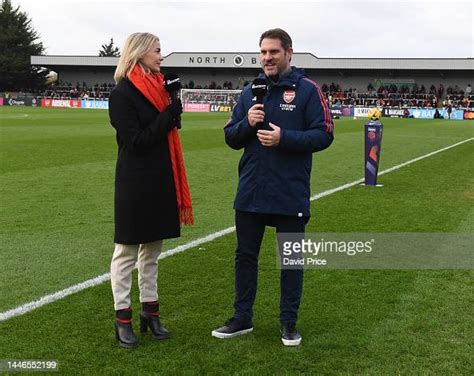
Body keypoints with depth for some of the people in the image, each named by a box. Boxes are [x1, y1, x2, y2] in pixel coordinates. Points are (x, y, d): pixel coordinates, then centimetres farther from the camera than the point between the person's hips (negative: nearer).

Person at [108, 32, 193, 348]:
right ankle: (123, 319, 12)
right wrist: (170, 113, -17)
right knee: (127, 251, 3)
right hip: (135, 182, -7)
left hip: (160, 180, 7)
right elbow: (137, 141, -18)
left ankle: (150, 310, 24)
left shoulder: (158, 88, 10)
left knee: (152, 249, 13)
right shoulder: (122, 93, -12)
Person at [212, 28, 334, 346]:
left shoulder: (307, 90, -5)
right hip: (250, 192, 4)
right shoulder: (250, 92, 8)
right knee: (245, 255, 12)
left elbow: (324, 135, -10)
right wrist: (247, 123, -12)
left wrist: (284, 138, -21)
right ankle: (242, 318, 27)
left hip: (291, 194, -4)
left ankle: (289, 322, 23)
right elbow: (231, 138, 9)